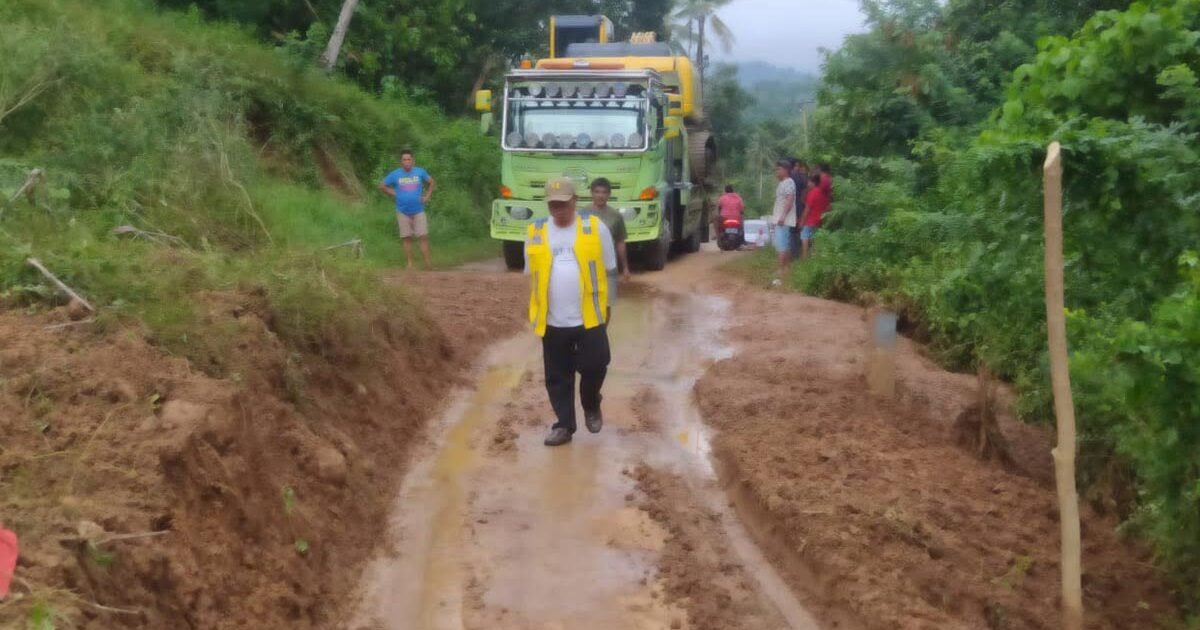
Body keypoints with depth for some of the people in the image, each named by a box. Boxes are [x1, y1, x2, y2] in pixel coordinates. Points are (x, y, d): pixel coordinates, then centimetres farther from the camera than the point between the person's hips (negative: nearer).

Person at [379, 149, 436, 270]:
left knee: (424, 236, -7)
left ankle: (428, 263, -5)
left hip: (418, 210, 0)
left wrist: (427, 196, 3)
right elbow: (382, 186, 9)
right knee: (407, 238, 3)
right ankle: (410, 264, 9)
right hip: (403, 212, 0)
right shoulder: (395, 174, -2)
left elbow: (432, 182, 14)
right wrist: (394, 194, 0)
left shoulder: (420, 172, 0)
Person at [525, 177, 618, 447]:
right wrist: (536, 312, 10)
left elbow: (608, 270, 4)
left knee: (594, 367, -2)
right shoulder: (535, 233, 3)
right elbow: (532, 276, 10)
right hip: (552, 321, 2)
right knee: (557, 377, 8)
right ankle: (564, 425, 21)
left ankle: (591, 406, 28)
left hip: (589, 318, -2)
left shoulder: (595, 227, -3)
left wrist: (606, 306, 5)